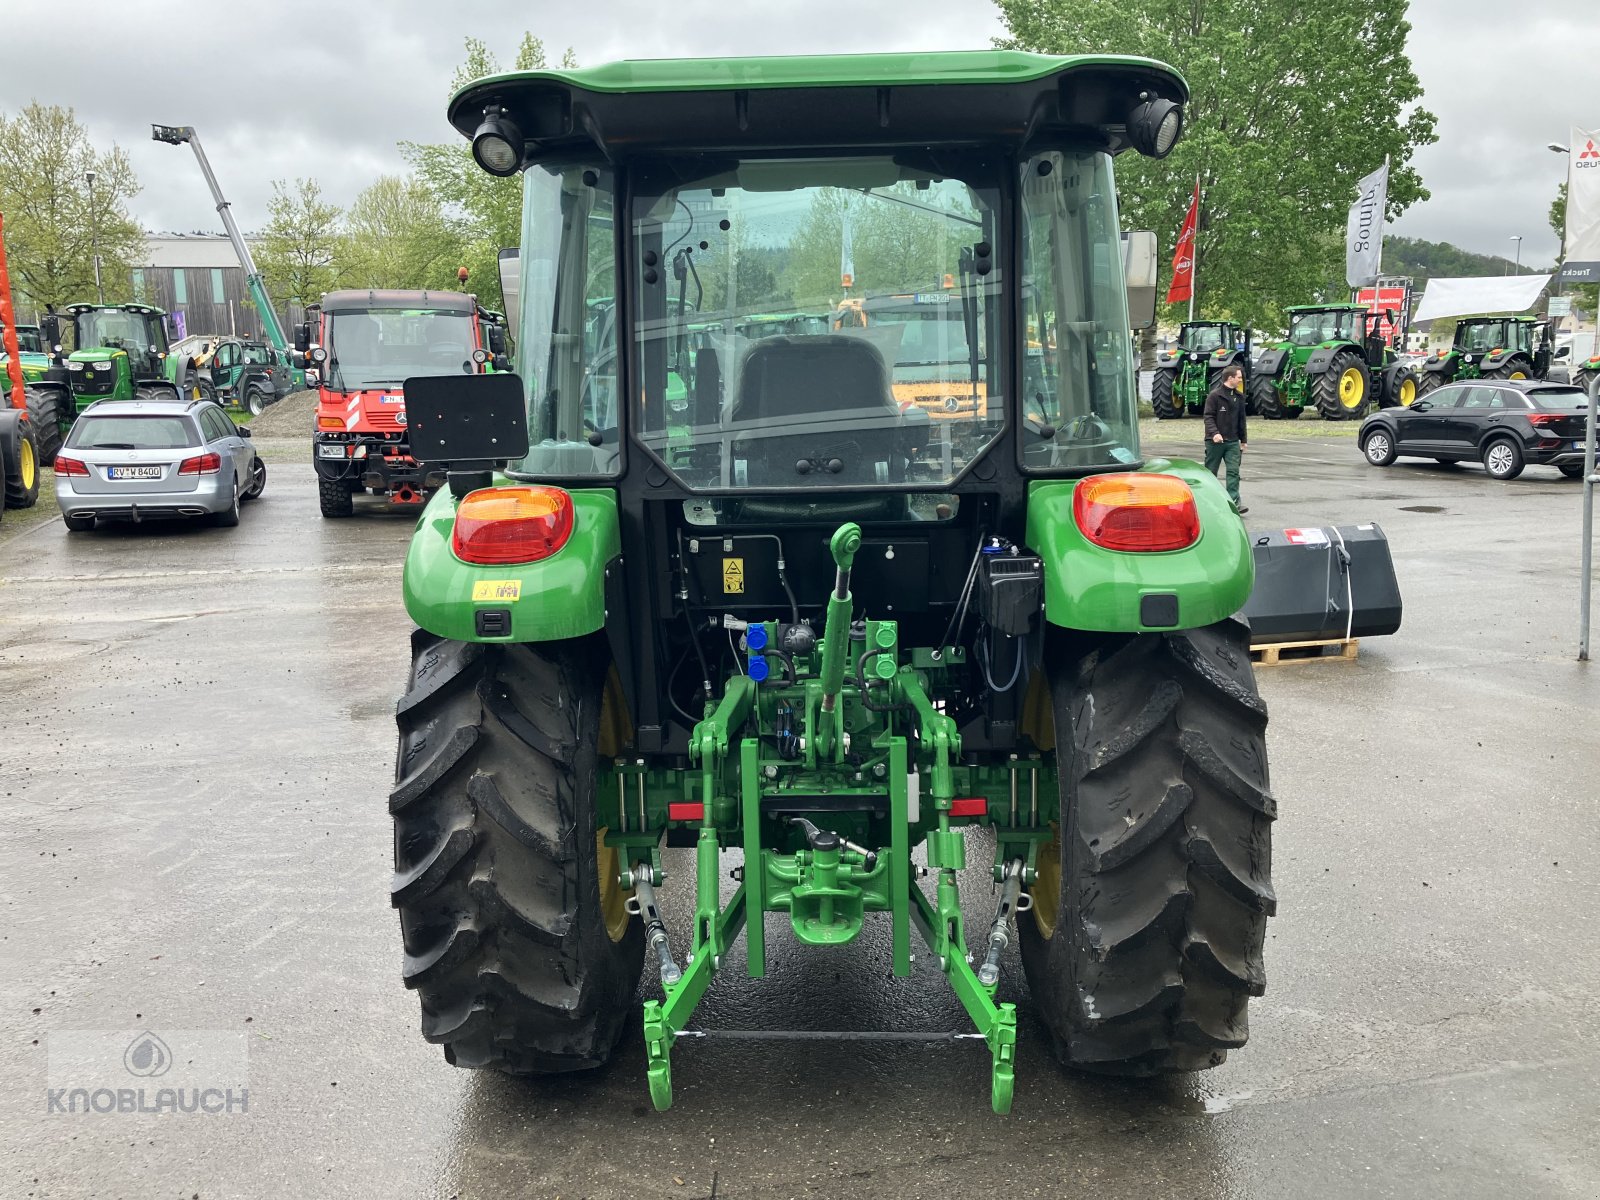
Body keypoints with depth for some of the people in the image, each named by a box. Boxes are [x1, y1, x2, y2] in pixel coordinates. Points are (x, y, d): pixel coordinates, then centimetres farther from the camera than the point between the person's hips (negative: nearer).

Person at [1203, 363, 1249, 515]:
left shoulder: (1239, 396, 11)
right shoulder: (1214, 395, -8)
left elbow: (1241, 419, 17)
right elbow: (1208, 417, -12)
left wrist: (1243, 440, 18)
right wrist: (1214, 433, -27)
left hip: (1233, 441, 4)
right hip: (1215, 441, -4)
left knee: (1233, 471, -7)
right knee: (1210, 472, 6)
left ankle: (1234, 502, -10)